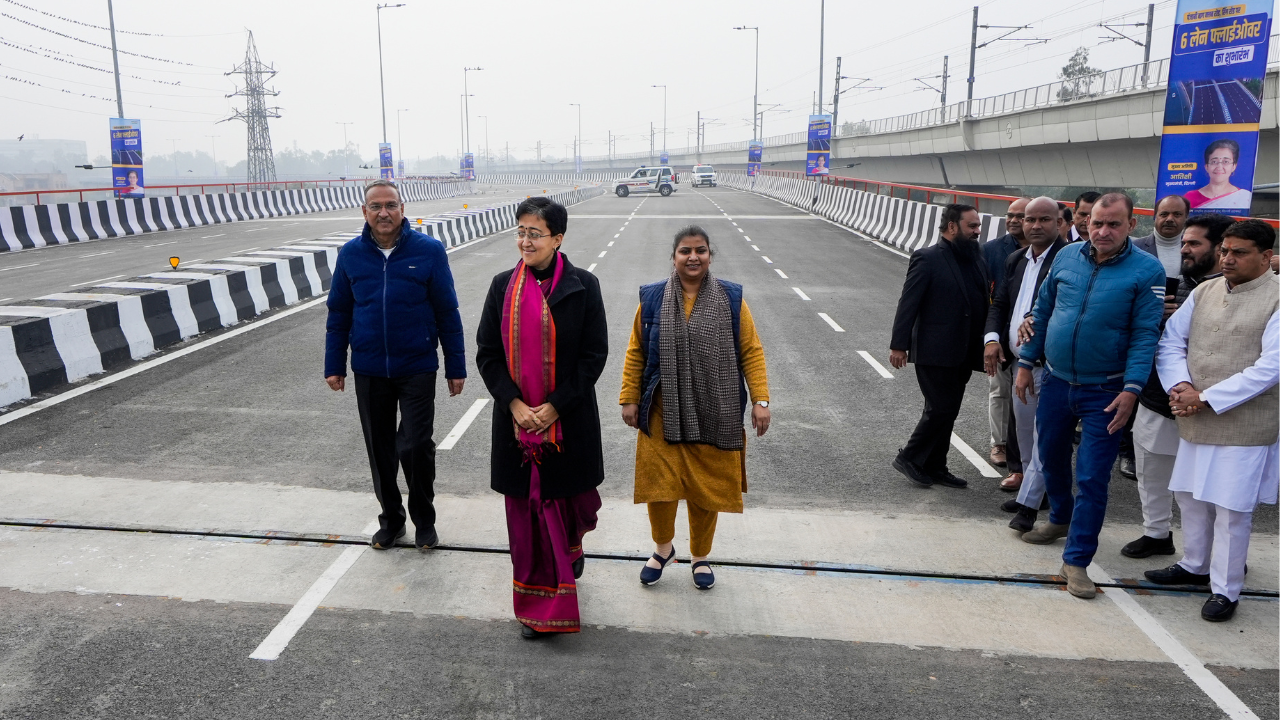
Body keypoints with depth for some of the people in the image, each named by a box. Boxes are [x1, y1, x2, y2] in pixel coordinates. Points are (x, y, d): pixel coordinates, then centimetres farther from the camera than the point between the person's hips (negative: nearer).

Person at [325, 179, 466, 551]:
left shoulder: (429, 250, -7)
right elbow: (338, 314, 7)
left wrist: (455, 367, -1)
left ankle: (424, 520, 20)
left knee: (416, 447, -4)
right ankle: (391, 519, 32)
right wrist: (334, 366, 6)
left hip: (417, 368, -3)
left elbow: (447, 312, -3)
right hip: (369, 371, 3)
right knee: (380, 450, 13)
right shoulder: (351, 254, 0)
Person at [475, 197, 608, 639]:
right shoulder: (503, 286, 0)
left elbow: (595, 354, -8)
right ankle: (539, 605, 18)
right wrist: (514, 404, -12)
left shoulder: (582, 286, -7)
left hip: (569, 419, -1)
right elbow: (487, 353, 1)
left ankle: (571, 547, 50)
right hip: (517, 419, 2)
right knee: (527, 507, 6)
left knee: (569, 495, 14)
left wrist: (555, 406, -13)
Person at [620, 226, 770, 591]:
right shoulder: (652, 298, 0)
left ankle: (701, 556, 33)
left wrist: (760, 399, -7)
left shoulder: (731, 299, -2)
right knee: (658, 482, 6)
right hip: (663, 414, 1)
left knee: (707, 488, 10)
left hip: (713, 416, 0)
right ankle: (663, 547, 33)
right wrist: (629, 399, 2)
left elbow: (751, 352, -1)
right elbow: (636, 353, 4)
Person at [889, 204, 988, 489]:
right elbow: (908, 303, -13)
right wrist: (899, 345, -16)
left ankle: (934, 467, 23)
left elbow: (983, 302, 13)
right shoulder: (927, 259, -11)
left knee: (947, 411, 13)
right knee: (941, 408, -7)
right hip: (934, 351, -7)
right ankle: (909, 458, 9)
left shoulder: (975, 257, 10)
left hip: (963, 353, 7)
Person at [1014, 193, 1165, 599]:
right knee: (1051, 457, 20)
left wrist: (1131, 389, -18)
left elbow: (1145, 335, -12)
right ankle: (1060, 519, 46)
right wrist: (1026, 364, 8)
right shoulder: (1066, 258, 0)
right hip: (1057, 381, 4)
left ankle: (1077, 559, 10)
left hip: (1105, 393, -4)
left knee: (1092, 478, -1)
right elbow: (1041, 312, 8)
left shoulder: (1147, 271, -11)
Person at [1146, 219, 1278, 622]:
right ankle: (1195, 566, 37)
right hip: (1194, 421, 6)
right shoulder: (1205, 291, 7)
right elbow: (1171, 340, 9)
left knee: (1231, 509, 2)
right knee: (1190, 495, 18)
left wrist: (1206, 398, -18)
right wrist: (1179, 385, -9)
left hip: (1243, 426, -6)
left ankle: (1225, 590, 17)